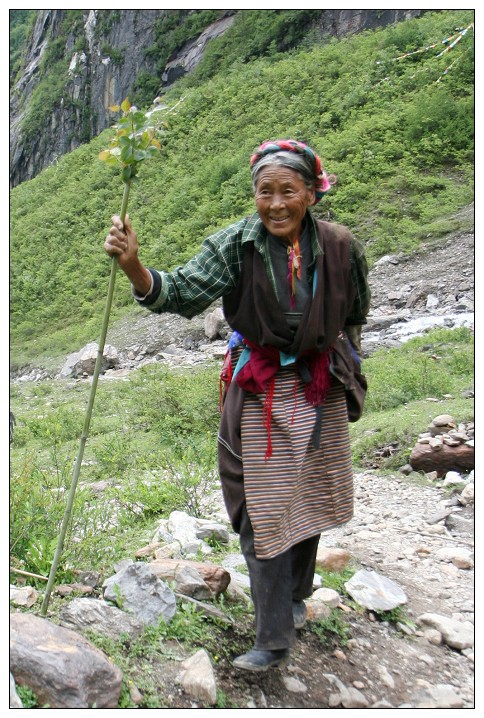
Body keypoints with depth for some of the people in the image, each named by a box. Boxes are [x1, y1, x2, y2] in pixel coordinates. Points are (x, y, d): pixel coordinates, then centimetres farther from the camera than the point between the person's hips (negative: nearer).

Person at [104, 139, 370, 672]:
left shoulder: (338, 246, -9)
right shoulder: (237, 243, -14)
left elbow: (355, 315, 8)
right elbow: (183, 292, -24)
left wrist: (333, 354, 3)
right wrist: (134, 267, -40)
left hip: (318, 391, 2)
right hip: (258, 392, -2)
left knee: (308, 501, 18)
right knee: (262, 512, 2)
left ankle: (296, 595, 46)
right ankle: (274, 639, 18)